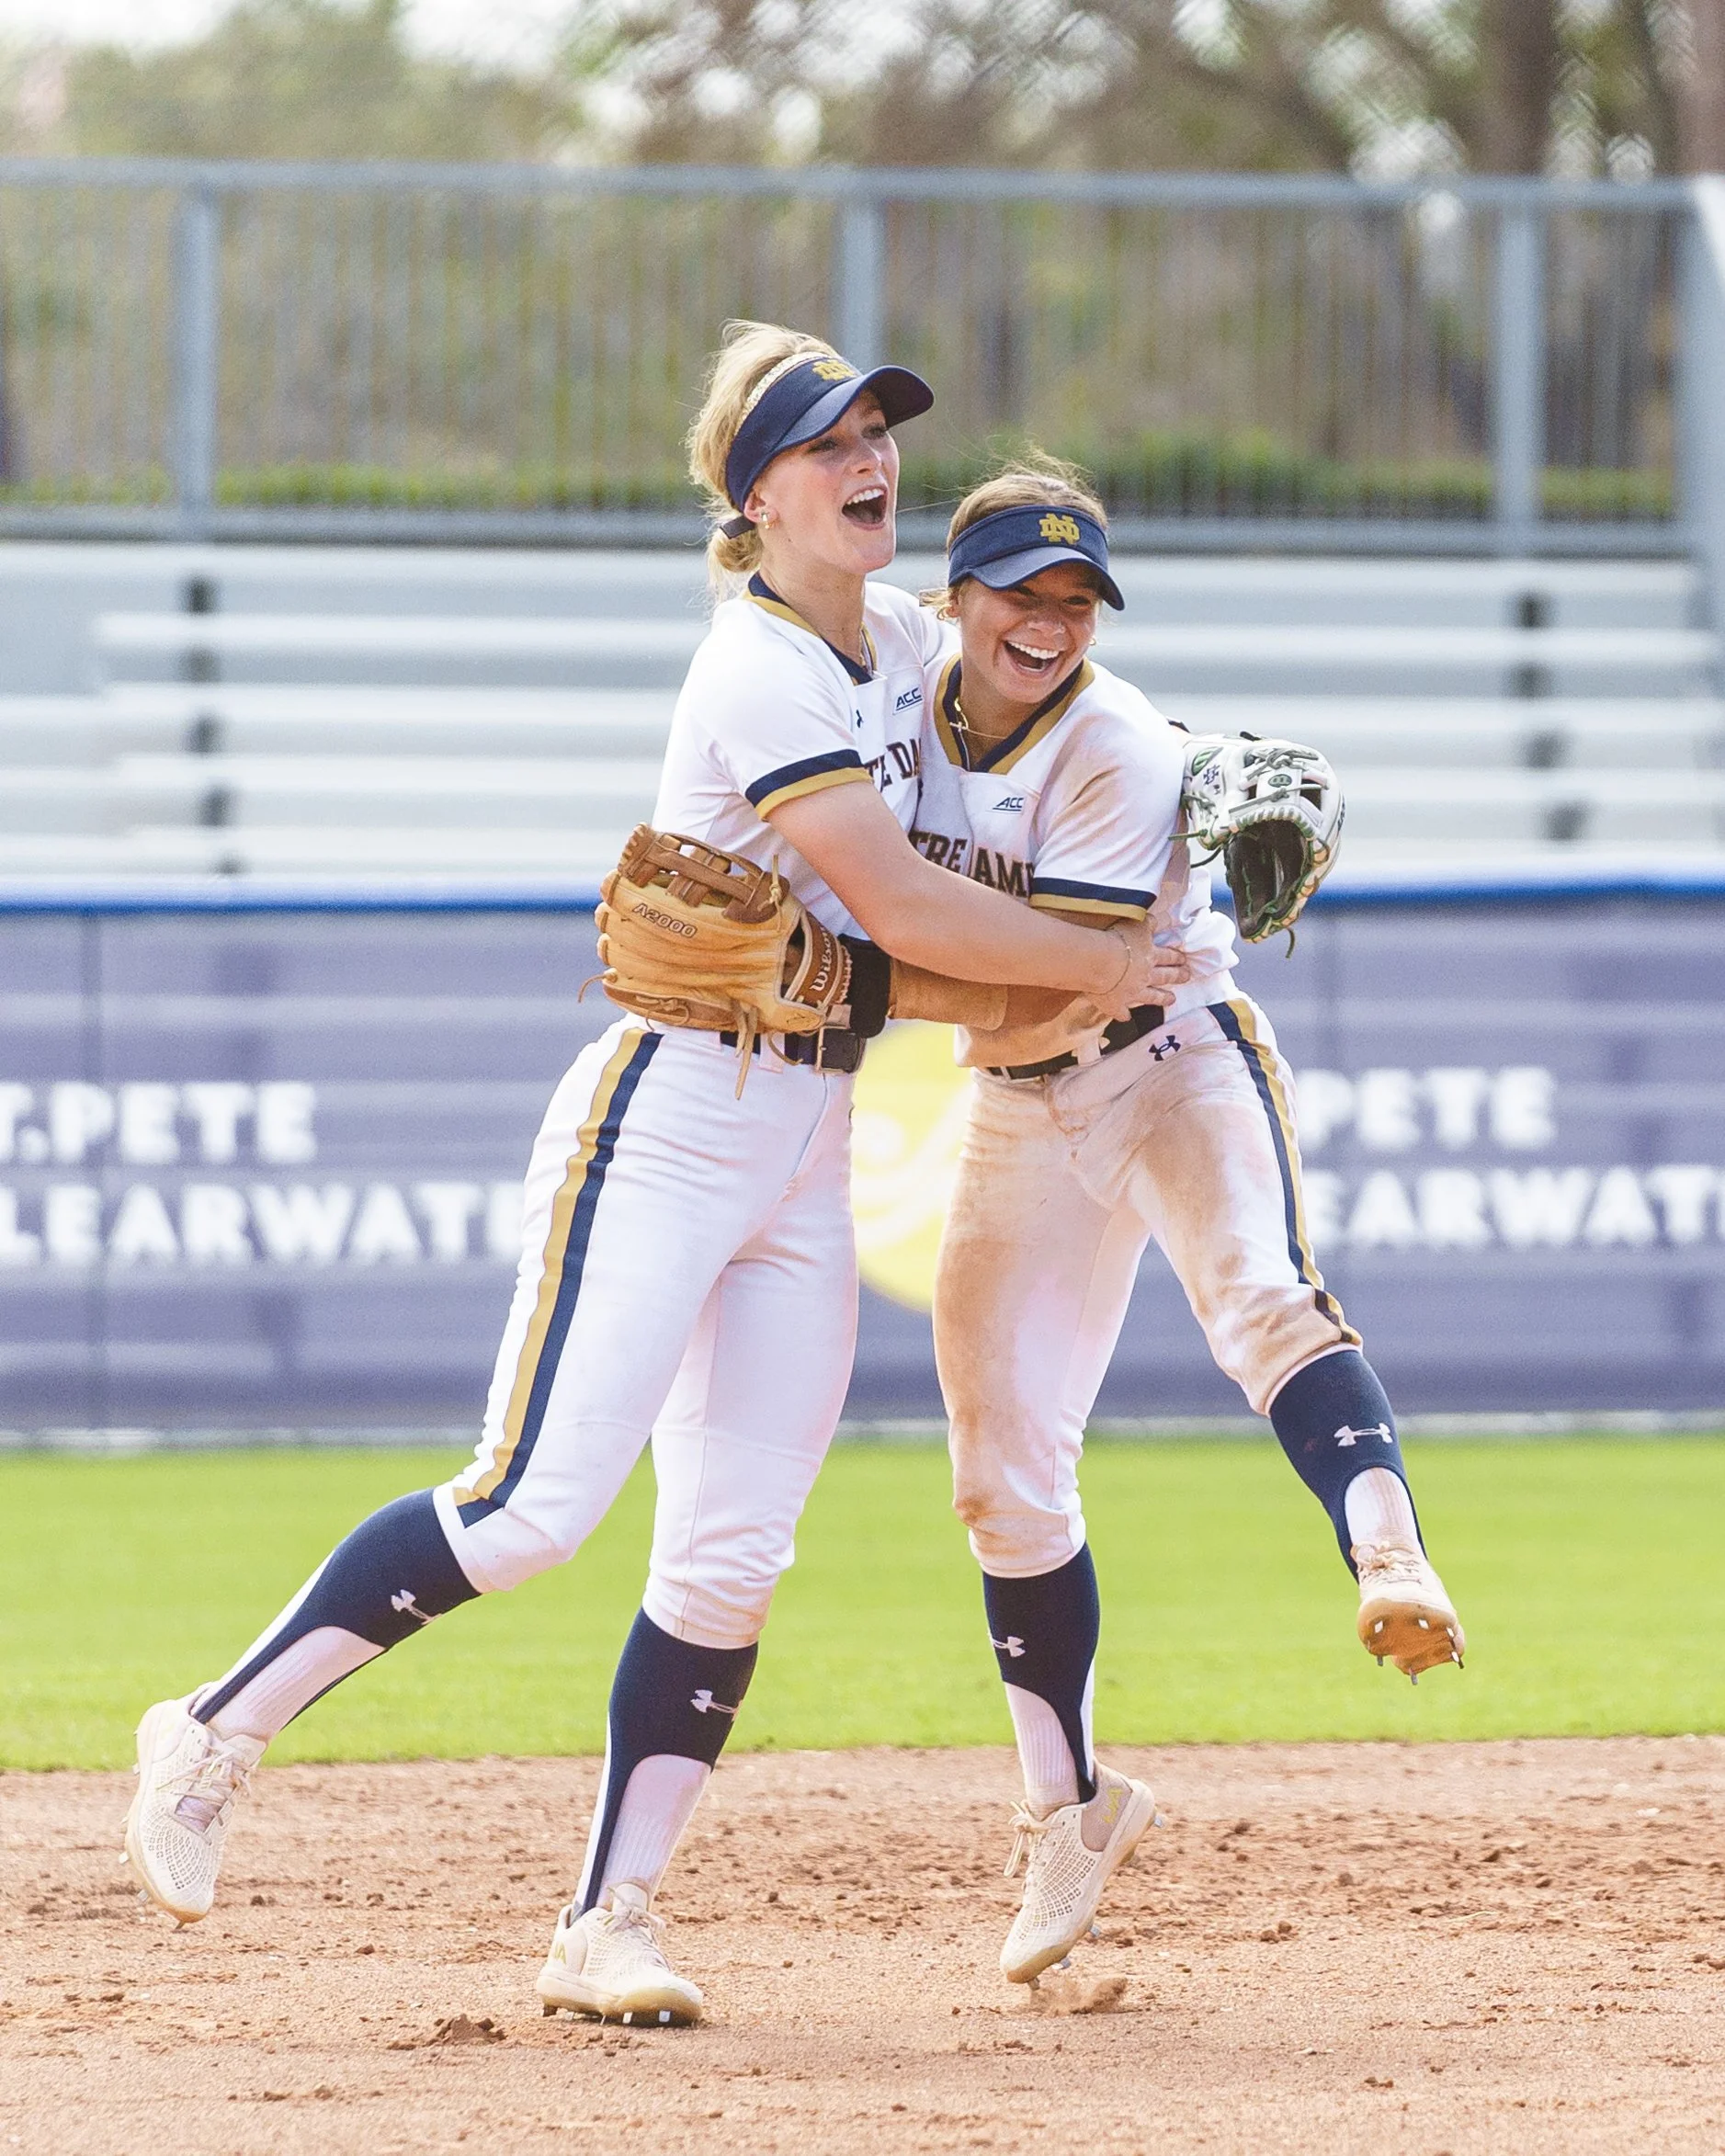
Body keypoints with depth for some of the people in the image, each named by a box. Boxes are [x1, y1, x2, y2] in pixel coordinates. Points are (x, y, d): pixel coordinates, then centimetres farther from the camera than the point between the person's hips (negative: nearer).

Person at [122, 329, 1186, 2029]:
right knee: (532, 1508, -15)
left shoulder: (906, 637, 12)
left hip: (810, 1152, 8)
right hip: (672, 1113, -8)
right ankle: (215, 1738, -2)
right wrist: (1101, 967, -8)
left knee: (730, 1558, 0)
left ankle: (607, 1925, 3)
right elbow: (902, 909, -20)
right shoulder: (761, 678, -17)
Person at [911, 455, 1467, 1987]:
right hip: (1025, 1115, 6)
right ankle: (1071, 1806, 19)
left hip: (1174, 1065, -5)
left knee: (1260, 1300, -35)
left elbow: (1040, 1000, -31)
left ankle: (1392, 1565, -59)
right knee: (1004, 1469, 4)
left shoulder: (1121, 755, -23)